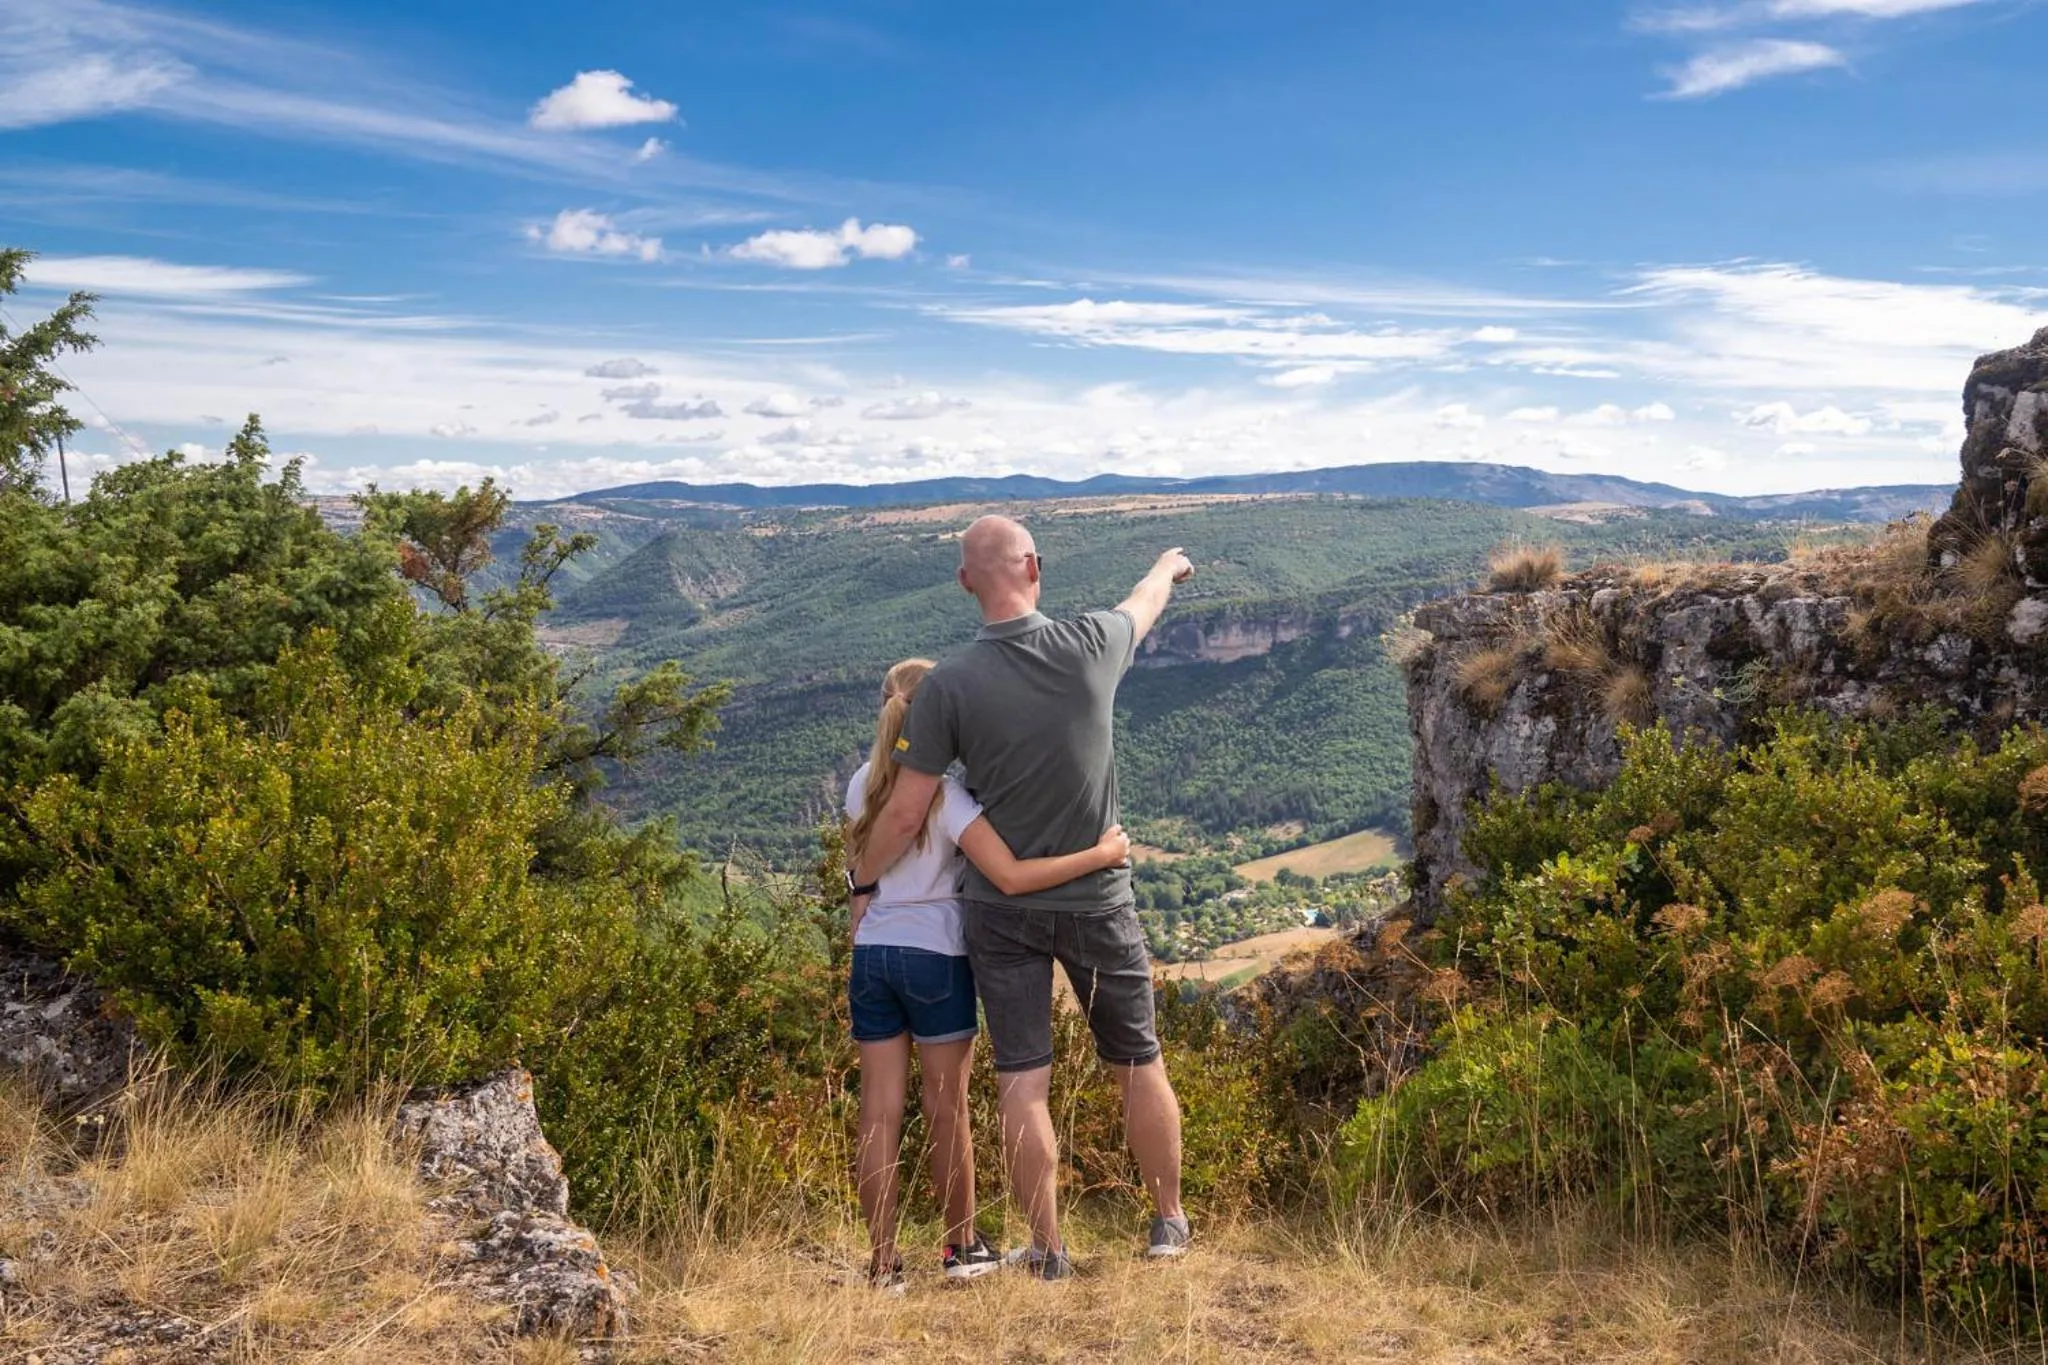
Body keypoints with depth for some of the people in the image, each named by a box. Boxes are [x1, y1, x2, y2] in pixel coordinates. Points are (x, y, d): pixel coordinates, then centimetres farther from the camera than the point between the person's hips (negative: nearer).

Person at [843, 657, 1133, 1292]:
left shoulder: (862, 785, 3)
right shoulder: (946, 792, -15)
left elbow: (859, 880, 11)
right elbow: (1010, 877, -23)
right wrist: (1101, 854, -20)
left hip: (872, 955, 5)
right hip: (936, 957, -5)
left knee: (880, 1112, 6)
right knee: (947, 1108, 9)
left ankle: (883, 1265, 11)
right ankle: (963, 1248, 23)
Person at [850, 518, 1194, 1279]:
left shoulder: (948, 686, -14)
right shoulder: (1091, 645, -10)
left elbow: (904, 815, -11)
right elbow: (1143, 606, 15)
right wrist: (1167, 568, 38)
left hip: (1002, 908, -1)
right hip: (1098, 901, 1)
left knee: (1021, 1082, 6)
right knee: (1138, 1065, 16)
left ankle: (1048, 1250, 13)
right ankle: (1169, 1225, 29)